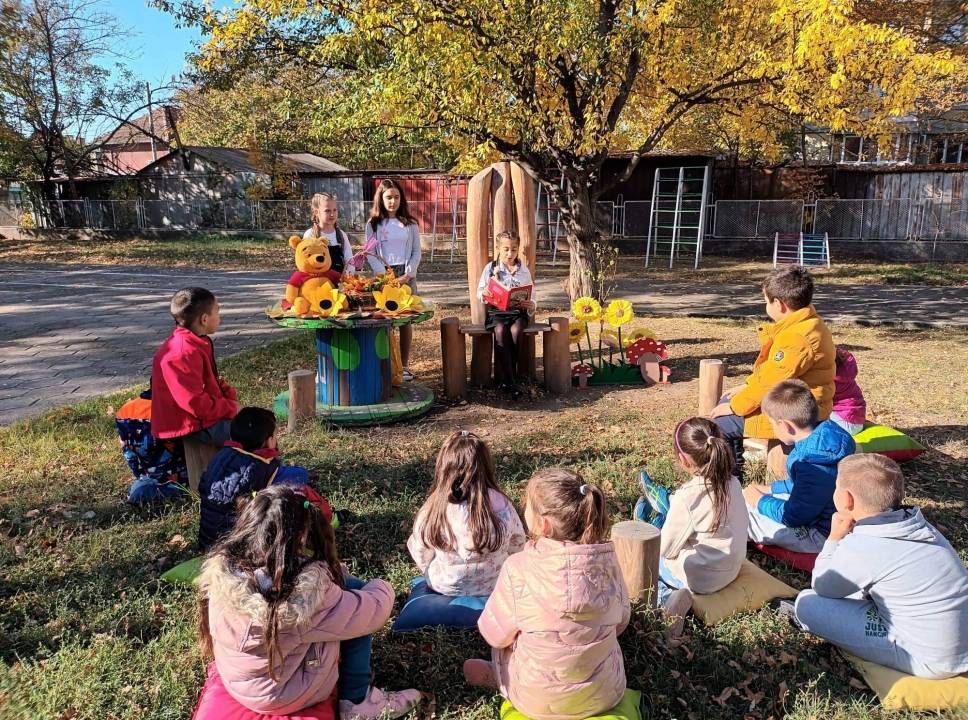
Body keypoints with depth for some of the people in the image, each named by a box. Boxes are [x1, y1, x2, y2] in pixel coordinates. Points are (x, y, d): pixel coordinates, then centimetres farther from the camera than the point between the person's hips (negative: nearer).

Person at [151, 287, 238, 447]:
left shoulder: (196, 343, 6)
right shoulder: (182, 355, -27)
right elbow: (197, 405, -27)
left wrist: (230, 395, 3)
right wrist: (230, 407, -16)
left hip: (204, 412, 11)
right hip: (192, 425, -11)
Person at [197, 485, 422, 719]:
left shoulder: (219, 567, -19)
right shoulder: (308, 591, -35)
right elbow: (373, 610, -19)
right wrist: (381, 587, 2)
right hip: (287, 696, -6)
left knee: (341, 583, 8)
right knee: (353, 590, -1)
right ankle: (357, 700, 11)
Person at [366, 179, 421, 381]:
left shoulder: (410, 224, 7)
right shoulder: (373, 225, 5)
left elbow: (416, 253, 6)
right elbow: (370, 254, 0)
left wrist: (408, 274, -9)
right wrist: (386, 277, -12)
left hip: (406, 276, 1)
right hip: (383, 276, -1)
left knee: (406, 320, 2)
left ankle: (404, 365, 10)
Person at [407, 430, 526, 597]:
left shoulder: (431, 510, -26)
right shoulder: (501, 504, -25)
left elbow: (422, 559, -10)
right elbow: (517, 545, -7)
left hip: (444, 588, -1)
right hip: (495, 586, 2)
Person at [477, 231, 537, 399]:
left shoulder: (524, 270, 10)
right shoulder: (491, 268, 8)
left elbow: (532, 296, 10)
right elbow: (479, 293, 11)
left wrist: (531, 305, -14)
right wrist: (484, 293, -14)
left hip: (518, 311, 1)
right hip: (496, 311, 0)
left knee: (515, 331, -33)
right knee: (500, 331, -33)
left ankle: (509, 377, -19)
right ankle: (511, 382, -31)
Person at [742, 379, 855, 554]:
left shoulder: (813, 465, -34)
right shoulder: (824, 434, -4)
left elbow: (794, 516, -24)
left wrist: (760, 501, -9)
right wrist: (771, 488, 10)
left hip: (821, 535, -10)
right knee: (747, 494, 16)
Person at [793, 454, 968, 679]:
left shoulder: (860, 546, -24)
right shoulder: (914, 523, -2)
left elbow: (821, 588, -3)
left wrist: (835, 538, 0)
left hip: (930, 660, -8)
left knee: (807, 604, -7)